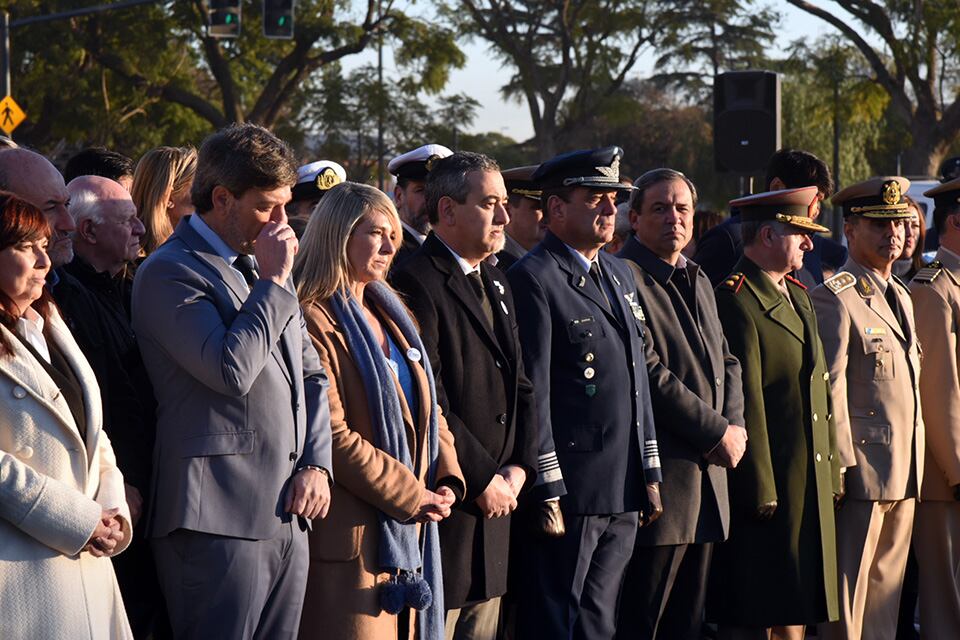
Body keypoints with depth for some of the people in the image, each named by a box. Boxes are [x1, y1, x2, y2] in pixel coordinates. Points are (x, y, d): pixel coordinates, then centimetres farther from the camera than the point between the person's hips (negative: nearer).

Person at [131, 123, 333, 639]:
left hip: (287, 516, 8)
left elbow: (311, 375, 24)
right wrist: (273, 282, -11)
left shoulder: (262, 267, 19)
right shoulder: (169, 272, -8)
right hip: (219, 519, -8)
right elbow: (231, 371, -21)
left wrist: (316, 464, 9)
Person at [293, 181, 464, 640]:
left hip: (409, 531, 8)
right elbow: (333, 436, -16)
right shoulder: (314, 321, -11)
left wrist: (447, 480, 2)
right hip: (352, 534, -8)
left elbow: (428, 407, 20)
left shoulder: (392, 316, 17)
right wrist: (412, 496, -13)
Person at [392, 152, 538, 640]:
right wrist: (483, 481, -13)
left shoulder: (496, 285, 18)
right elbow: (429, 403, -18)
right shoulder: (416, 284, -12)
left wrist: (519, 467, 2)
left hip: (493, 506, 9)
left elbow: (521, 387, 18)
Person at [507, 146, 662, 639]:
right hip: (570, 492, -8)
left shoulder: (620, 275, 18)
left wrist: (649, 472, 16)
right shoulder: (533, 278, -9)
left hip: (623, 494, 8)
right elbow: (532, 393, -14)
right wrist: (546, 491, -17)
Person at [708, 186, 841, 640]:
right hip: (765, 485, -9)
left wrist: (831, 474, 16)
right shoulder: (735, 300, -13)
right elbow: (744, 402, -17)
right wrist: (761, 491, -19)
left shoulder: (798, 298, 18)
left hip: (810, 490, 9)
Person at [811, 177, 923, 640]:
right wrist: (838, 464, -17)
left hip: (905, 476, 8)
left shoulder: (901, 296, 17)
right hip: (862, 471, -8)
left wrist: (915, 463, 16)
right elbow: (829, 388, -14)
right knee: (847, 595, -4)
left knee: (886, 594, 11)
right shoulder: (835, 297, -10)